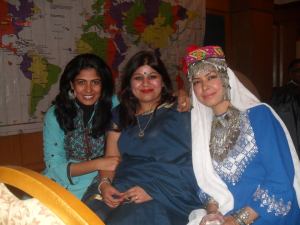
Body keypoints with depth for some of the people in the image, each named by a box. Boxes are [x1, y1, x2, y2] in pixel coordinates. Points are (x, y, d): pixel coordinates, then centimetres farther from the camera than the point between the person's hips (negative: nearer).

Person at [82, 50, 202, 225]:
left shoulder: (180, 113, 2)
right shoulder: (121, 115, 17)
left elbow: (194, 163, -6)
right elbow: (111, 158, 14)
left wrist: (154, 191, -16)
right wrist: (105, 184, -6)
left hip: (167, 197, -4)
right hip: (121, 190, 4)